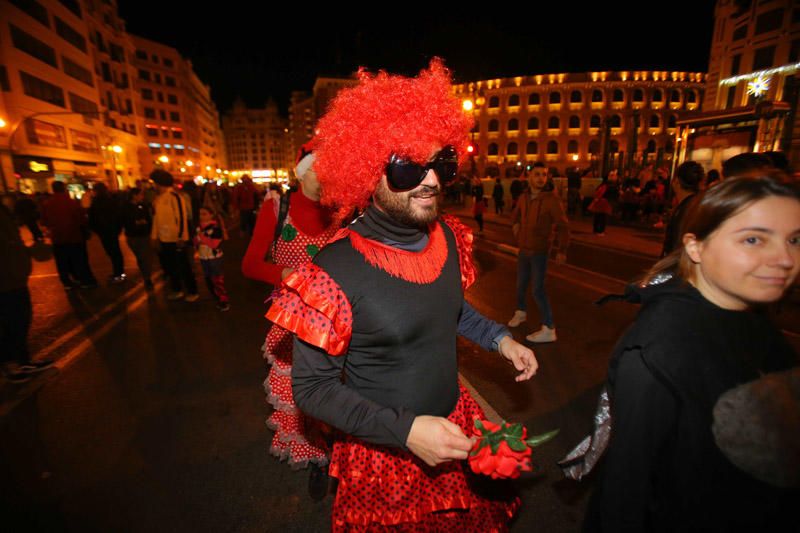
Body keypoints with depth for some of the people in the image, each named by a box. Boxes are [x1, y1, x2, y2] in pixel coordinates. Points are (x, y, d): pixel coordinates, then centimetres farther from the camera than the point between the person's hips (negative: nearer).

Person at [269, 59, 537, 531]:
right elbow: (312, 387, -20)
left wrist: (501, 339, -5)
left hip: (456, 427, 6)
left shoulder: (449, 236, -10)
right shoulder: (336, 271, -29)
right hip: (385, 453, -5)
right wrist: (405, 430, -26)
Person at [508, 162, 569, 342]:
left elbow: (563, 225, -15)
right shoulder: (524, 197, 2)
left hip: (539, 252, -6)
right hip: (523, 250, 6)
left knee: (538, 289, -8)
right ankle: (521, 312, 42)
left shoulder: (551, 199, -15)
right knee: (521, 285, 17)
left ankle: (548, 329, 3)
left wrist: (562, 250, -20)